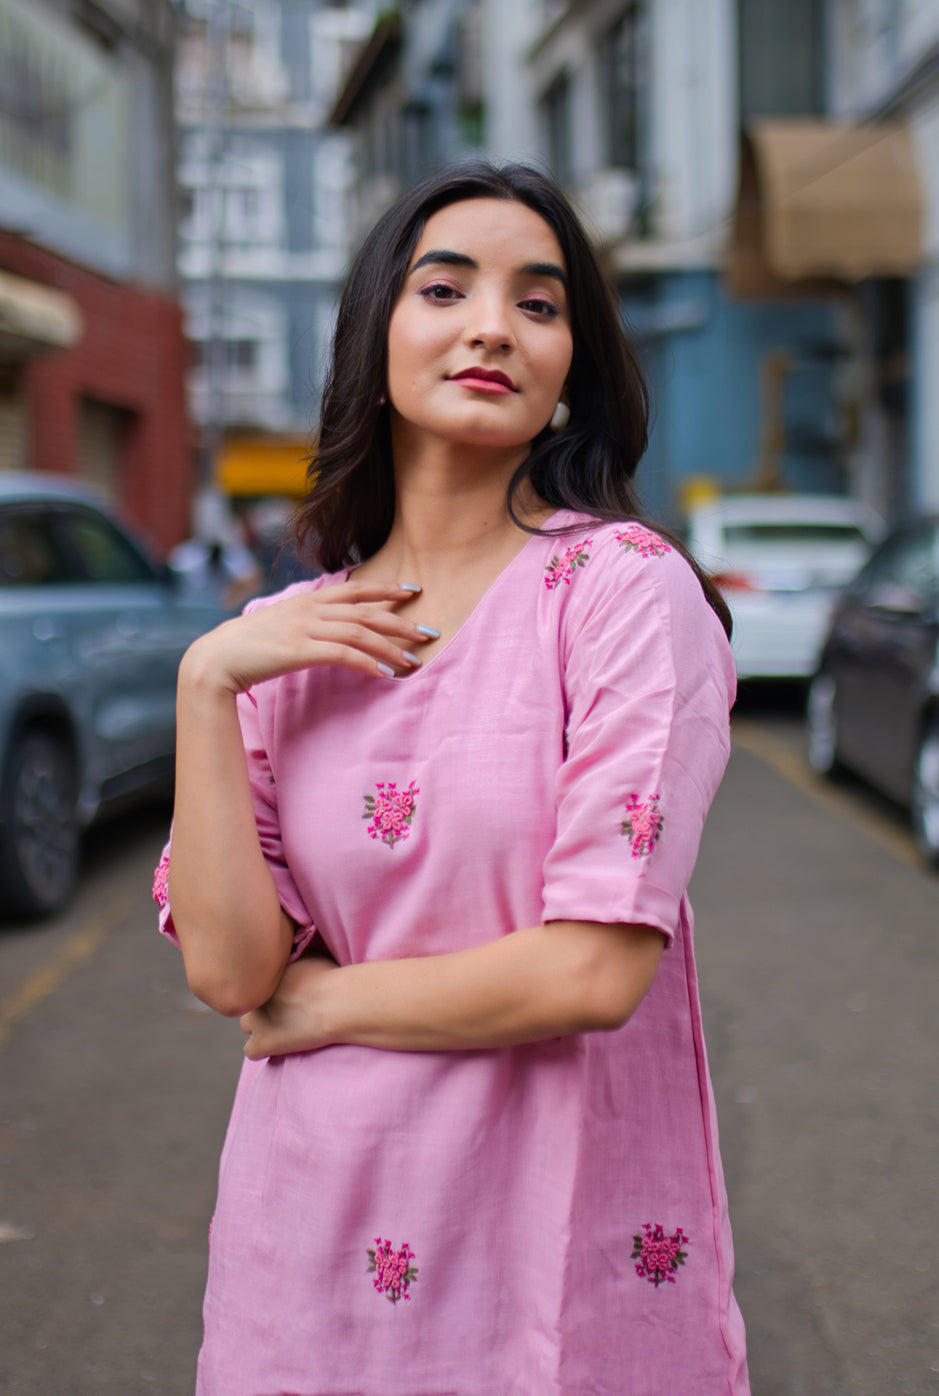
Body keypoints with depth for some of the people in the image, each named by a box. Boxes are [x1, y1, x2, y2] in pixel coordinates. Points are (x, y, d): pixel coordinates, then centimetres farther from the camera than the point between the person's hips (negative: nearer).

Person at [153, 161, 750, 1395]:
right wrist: (206, 683, -12)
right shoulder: (281, 644, 3)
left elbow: (596, 971, -19)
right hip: (316, 1235, 4)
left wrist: (320, 1003, -7)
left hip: (561, 1242, -4)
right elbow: (227, 968, -6)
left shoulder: (626, 588, -11)